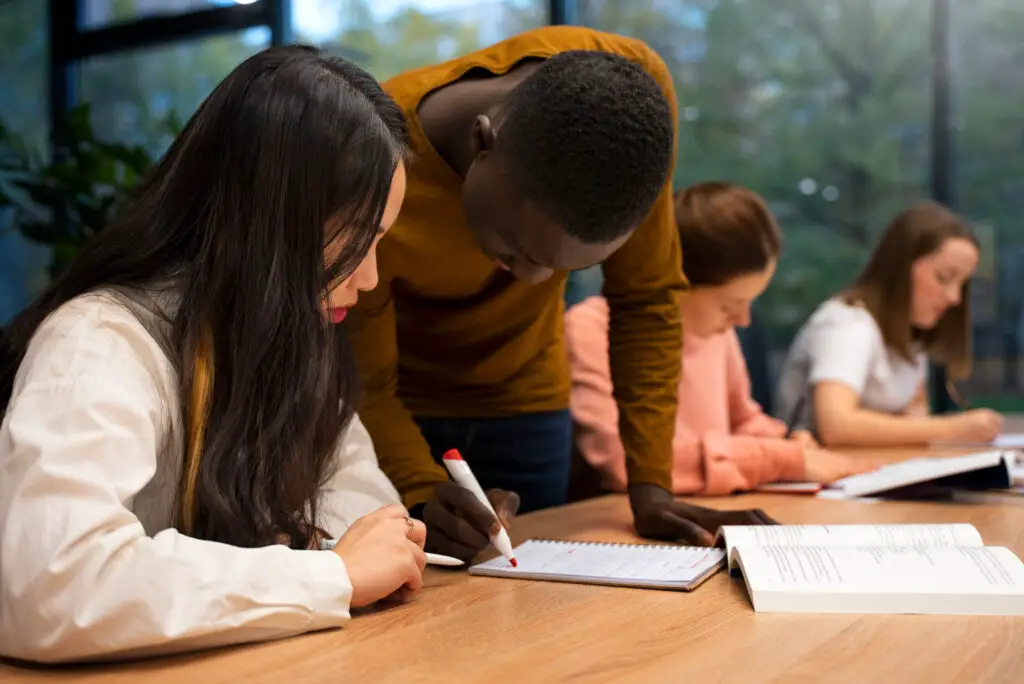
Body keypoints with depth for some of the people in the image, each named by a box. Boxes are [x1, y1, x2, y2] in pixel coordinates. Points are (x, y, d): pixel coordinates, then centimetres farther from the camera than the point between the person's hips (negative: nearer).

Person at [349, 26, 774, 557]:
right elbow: (362, 387, -21)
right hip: (395, 408, -2)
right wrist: (421, 496, -38)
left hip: (524, 398, 2)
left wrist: (651, 485, -19)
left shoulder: (633, 87, -26)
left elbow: (646, 298, -15)